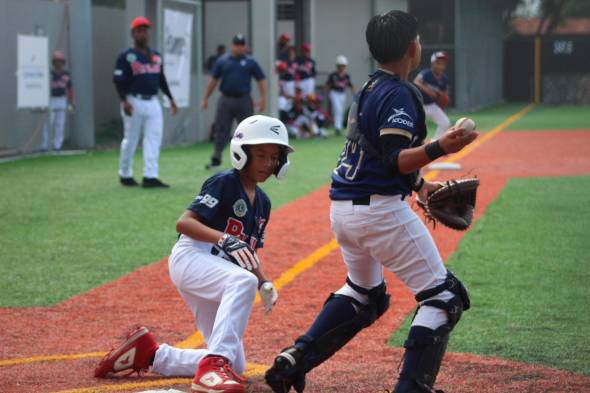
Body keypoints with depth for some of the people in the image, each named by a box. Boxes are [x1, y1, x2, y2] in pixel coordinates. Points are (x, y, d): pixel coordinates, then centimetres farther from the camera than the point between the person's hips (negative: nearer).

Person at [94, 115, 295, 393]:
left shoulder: (262, 202, 17)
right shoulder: (224, 183, -7)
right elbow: (183, 223, -17)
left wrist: (264, 282, 4)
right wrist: (224, 239, -32)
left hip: (219, 272, 9)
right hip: (190, 258, -8)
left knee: (235, 365, 4)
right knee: (243, 281, -40)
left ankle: (150, 354, 18)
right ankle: (215, 364, -47)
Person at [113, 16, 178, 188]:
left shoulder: (156, 56, 15)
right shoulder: (126, 56, -5)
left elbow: (161, 80, 22)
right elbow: (118, 80, -11)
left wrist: (170, 98, 16)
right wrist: (124, 101, -22)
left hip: (153, 102, 6)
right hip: (134, 102, -6)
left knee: (154, 138, -4)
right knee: (130, 140, 2)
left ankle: (150, 177, -7)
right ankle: (125, 175, 17)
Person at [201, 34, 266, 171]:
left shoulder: (250, 62, 5)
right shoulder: (222, 61, 7)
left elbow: (260, 81, 4)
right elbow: (213, 80, 10)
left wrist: (262, 99, -7)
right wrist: (205, 98, 6)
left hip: (244, 101, -1)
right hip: (225, 100, 1)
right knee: (221, 130, -3)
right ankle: (216, 160, -2)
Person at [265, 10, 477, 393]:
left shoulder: (370, 89, 14)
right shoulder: (399, 94, -14)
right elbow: (394, 160, -22)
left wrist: (420, 185, 27)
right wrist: (440, 148, -36)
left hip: (343, 209, 10)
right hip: (380, 211, -10)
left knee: (364, 293, 30)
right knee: (443, 297, -2)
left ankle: (295, 360, 20)